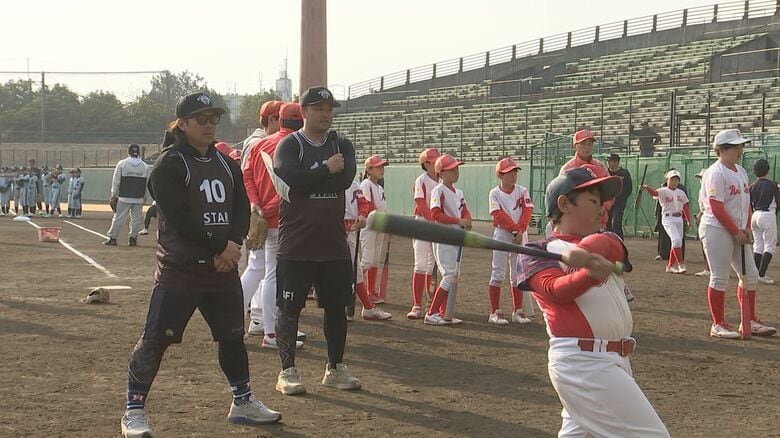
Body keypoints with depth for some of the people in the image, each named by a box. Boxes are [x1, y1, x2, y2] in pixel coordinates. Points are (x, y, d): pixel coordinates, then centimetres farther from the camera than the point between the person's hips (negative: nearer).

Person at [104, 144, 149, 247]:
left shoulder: (122, 164, -3)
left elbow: (116, 181, -1)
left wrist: (114, 196, 4)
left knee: (118, 217, 2)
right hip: (139, 198, 2)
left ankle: (112, 238, 4)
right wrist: (144, 197, 16)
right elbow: (146, 184, 8)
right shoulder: (145, 166, 4)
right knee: (136, 218, 7)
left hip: (124, 197, -1)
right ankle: (133, 238, 7)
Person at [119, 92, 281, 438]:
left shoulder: (226, 164, 13)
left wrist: (234, 243, -12)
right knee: (156, 339, -7)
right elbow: (179, 218, -18)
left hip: (223, 267, 7)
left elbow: (242, 208, 7)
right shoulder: (169, 164, -9)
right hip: (180, 267, -7)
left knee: (233, 335, 15)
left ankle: (243, 403, 29)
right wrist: (217, 249, -18)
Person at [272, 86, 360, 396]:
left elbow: (345, 180, -9)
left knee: (337, 307, 10)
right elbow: (291, 182, -21)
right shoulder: (289, 145, -2)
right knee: (289, 309, 0)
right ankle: (287, 371, 9)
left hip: (334, 244, 5)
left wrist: (307, 181, -12)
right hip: (296, 245, -4)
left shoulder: (342, 146, 11)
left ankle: (335, 368, 23)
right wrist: (327, 170, -12)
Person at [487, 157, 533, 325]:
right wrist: (514, 228, -18)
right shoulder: (494, 193, -1)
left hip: (521, 235, 3)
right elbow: (498, 215, -11)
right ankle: (495, 312, 0)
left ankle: (517, 311, 13)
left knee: (518, 275, 6)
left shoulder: (522, 191, 6)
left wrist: (520, 231, -15)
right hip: (502, 234, -3)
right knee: (498, 274, -4)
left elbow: (527, 212, -2)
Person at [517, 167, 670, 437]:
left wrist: (584, 252, -29)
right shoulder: (538, 253, 1)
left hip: (615, 361, 7)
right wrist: (590, 273, -37)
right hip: (582, 362, -7)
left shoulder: (605, 243, 18)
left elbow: (606, 243, -7)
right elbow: (556, 290, -18)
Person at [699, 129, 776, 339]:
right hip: (717, 230, -9)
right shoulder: (716, 173, -13)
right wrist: (736, 232, -17)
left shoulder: (741, 172, 14)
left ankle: (750, 321, 20)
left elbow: (747, 201, 17)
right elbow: (717, 207, -19)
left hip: (738, 233, 9)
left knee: (750, 275, 10)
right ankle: (718, 325, 2)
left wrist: (747, 228, 4)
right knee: (720, 278, -6)